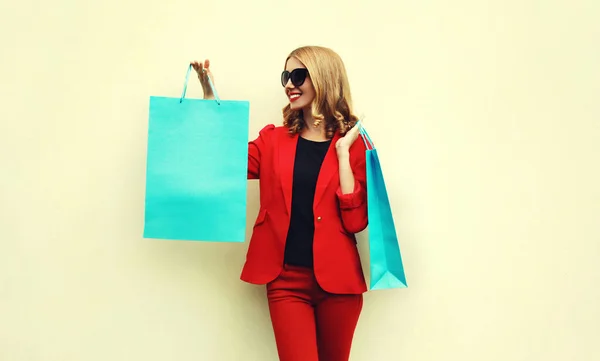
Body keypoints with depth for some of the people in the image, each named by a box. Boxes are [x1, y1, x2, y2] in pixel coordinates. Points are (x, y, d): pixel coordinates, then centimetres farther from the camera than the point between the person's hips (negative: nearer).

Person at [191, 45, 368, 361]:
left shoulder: (354, 144, 0)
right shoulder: (273, 139, 7)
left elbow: (355, 221, -9)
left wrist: (342, 150, -11)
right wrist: (209, 96, -8)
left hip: (338, 280, 0)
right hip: (287, 280, 0)